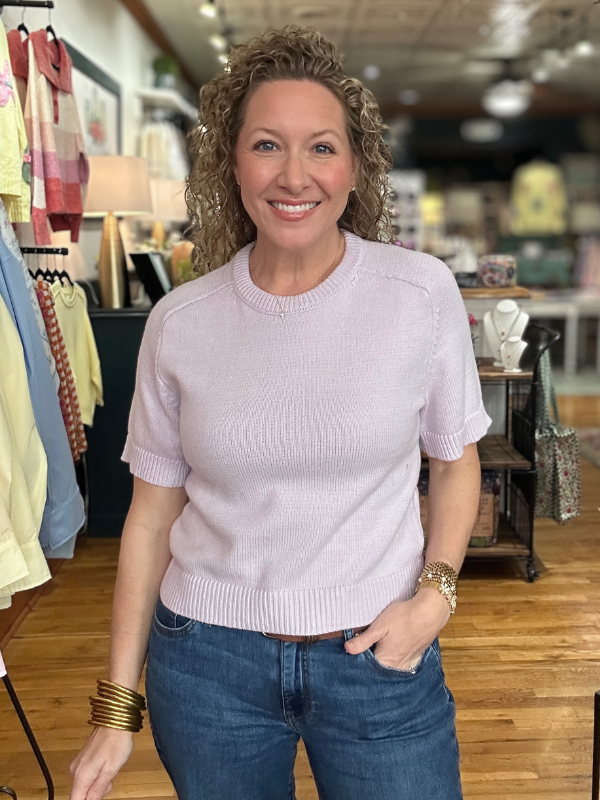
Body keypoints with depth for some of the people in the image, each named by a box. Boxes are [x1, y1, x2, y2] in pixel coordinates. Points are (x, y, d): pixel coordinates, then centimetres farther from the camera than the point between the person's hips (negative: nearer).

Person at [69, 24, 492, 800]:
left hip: (378, 654, -1)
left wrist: (434, 595, -9)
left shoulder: (423, 292, -9)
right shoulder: (180, 322, -6)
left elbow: (454, 461, 5)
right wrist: (117, 707, 2)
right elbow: (152, 512, 0)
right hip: (206, 659, 1)